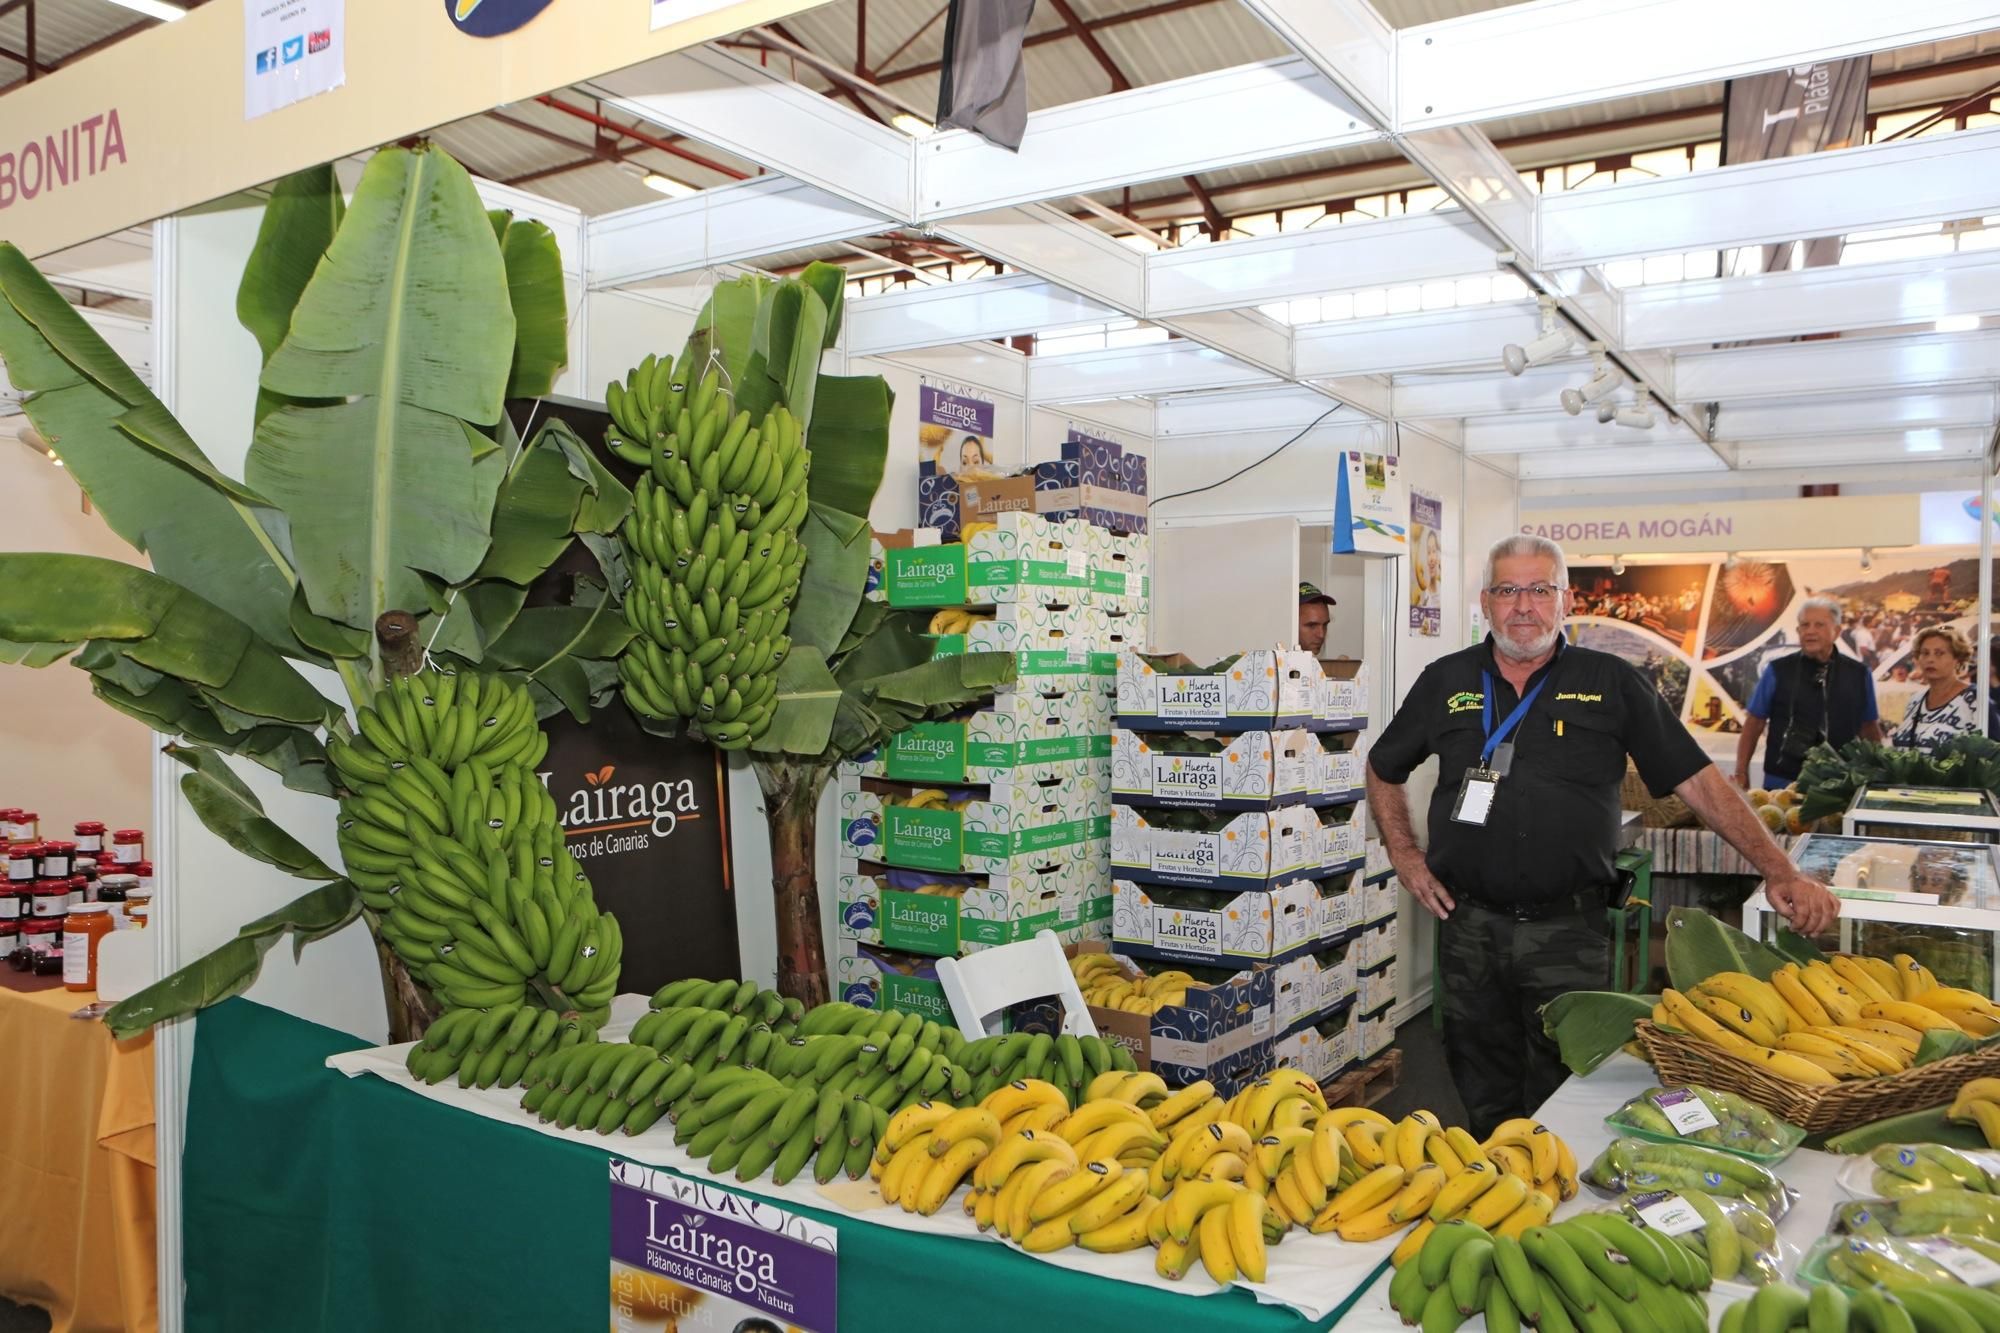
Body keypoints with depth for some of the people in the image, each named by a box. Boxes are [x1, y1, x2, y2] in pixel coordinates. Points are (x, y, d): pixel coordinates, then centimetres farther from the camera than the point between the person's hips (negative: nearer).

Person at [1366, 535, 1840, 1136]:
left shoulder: (1612, 684, 3)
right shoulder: (1446, 681, 6)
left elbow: (1698, 781, 0)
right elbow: (1384, 769, 18)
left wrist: (1780, 872, -8)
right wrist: (1405, 855, 8)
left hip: (1570, 932, -1)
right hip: (1470, 925, 2)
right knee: (1486, 1105, 13)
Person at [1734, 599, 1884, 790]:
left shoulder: (1859, 675, 5)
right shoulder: (1777, 671, -2)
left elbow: (1870, 728, 14)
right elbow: (1754, 723, 1)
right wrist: (1741, 773, -4)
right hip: (1781, 782, -2)